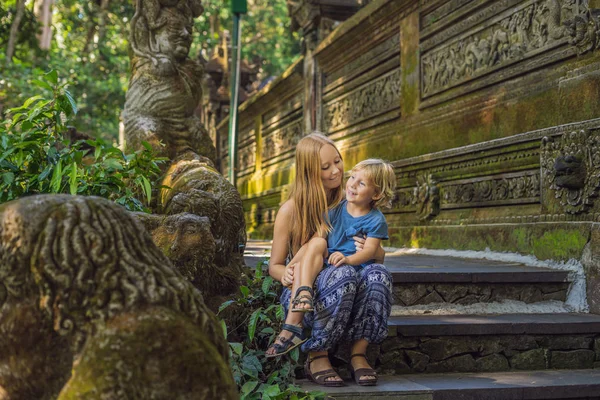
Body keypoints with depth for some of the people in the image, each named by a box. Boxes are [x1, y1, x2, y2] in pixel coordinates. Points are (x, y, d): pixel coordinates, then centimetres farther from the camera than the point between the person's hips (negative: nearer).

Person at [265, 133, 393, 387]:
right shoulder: (292, 209, -2)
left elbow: (380, 255, 15)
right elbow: (275, 266, 2)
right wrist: (285, 275, -23)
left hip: (347, 297, 3)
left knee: (377, 274, -31)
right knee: (344, 273, -36)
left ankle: (359, 354, -22)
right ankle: (317, 357, -23)